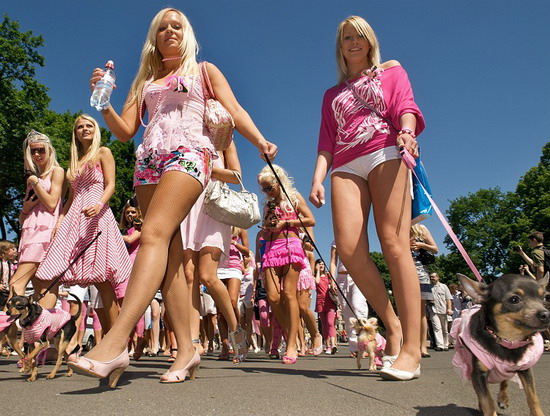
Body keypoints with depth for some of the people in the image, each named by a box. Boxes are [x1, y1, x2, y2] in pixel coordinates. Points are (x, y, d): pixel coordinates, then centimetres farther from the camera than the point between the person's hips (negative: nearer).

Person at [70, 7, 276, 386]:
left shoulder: (203, 70, 20)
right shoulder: (145, 80, 27)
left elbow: (234, 111, 7)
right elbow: (125, 131, 19)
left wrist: (261, 142, -11)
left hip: (188, 152, -4)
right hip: (149, 160, 5)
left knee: (154, 234, -26)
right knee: (170, 250, -6)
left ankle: (116, 341, -36)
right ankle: (186, 349, -5)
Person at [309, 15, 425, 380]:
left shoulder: (391, 71, 23)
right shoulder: (333, 94, 31)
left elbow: (406, 105, 5)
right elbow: (326, 141, 21)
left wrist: (406, 130, -20)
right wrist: (318, 178, 3)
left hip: (385, 153, -3)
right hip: (346, 166, 4)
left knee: (393, 243, -19)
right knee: (349, 248, -18)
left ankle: (412, 348, -19)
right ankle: (392, 326, -3)